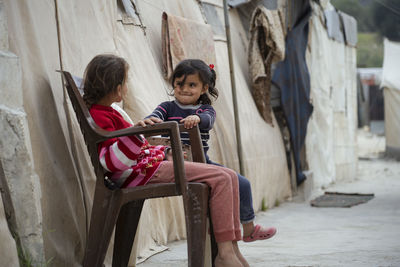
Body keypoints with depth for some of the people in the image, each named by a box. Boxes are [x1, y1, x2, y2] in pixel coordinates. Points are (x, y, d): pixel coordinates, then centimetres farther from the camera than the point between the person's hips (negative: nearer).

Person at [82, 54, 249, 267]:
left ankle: (232, 249, 0)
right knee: (220, 179, -19)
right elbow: (112, 161, -26)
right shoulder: (100, 116, -13)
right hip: (145, 172, -11)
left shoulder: (104, 111, 20)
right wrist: (135, 131, -35)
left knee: (229, 177, 3)